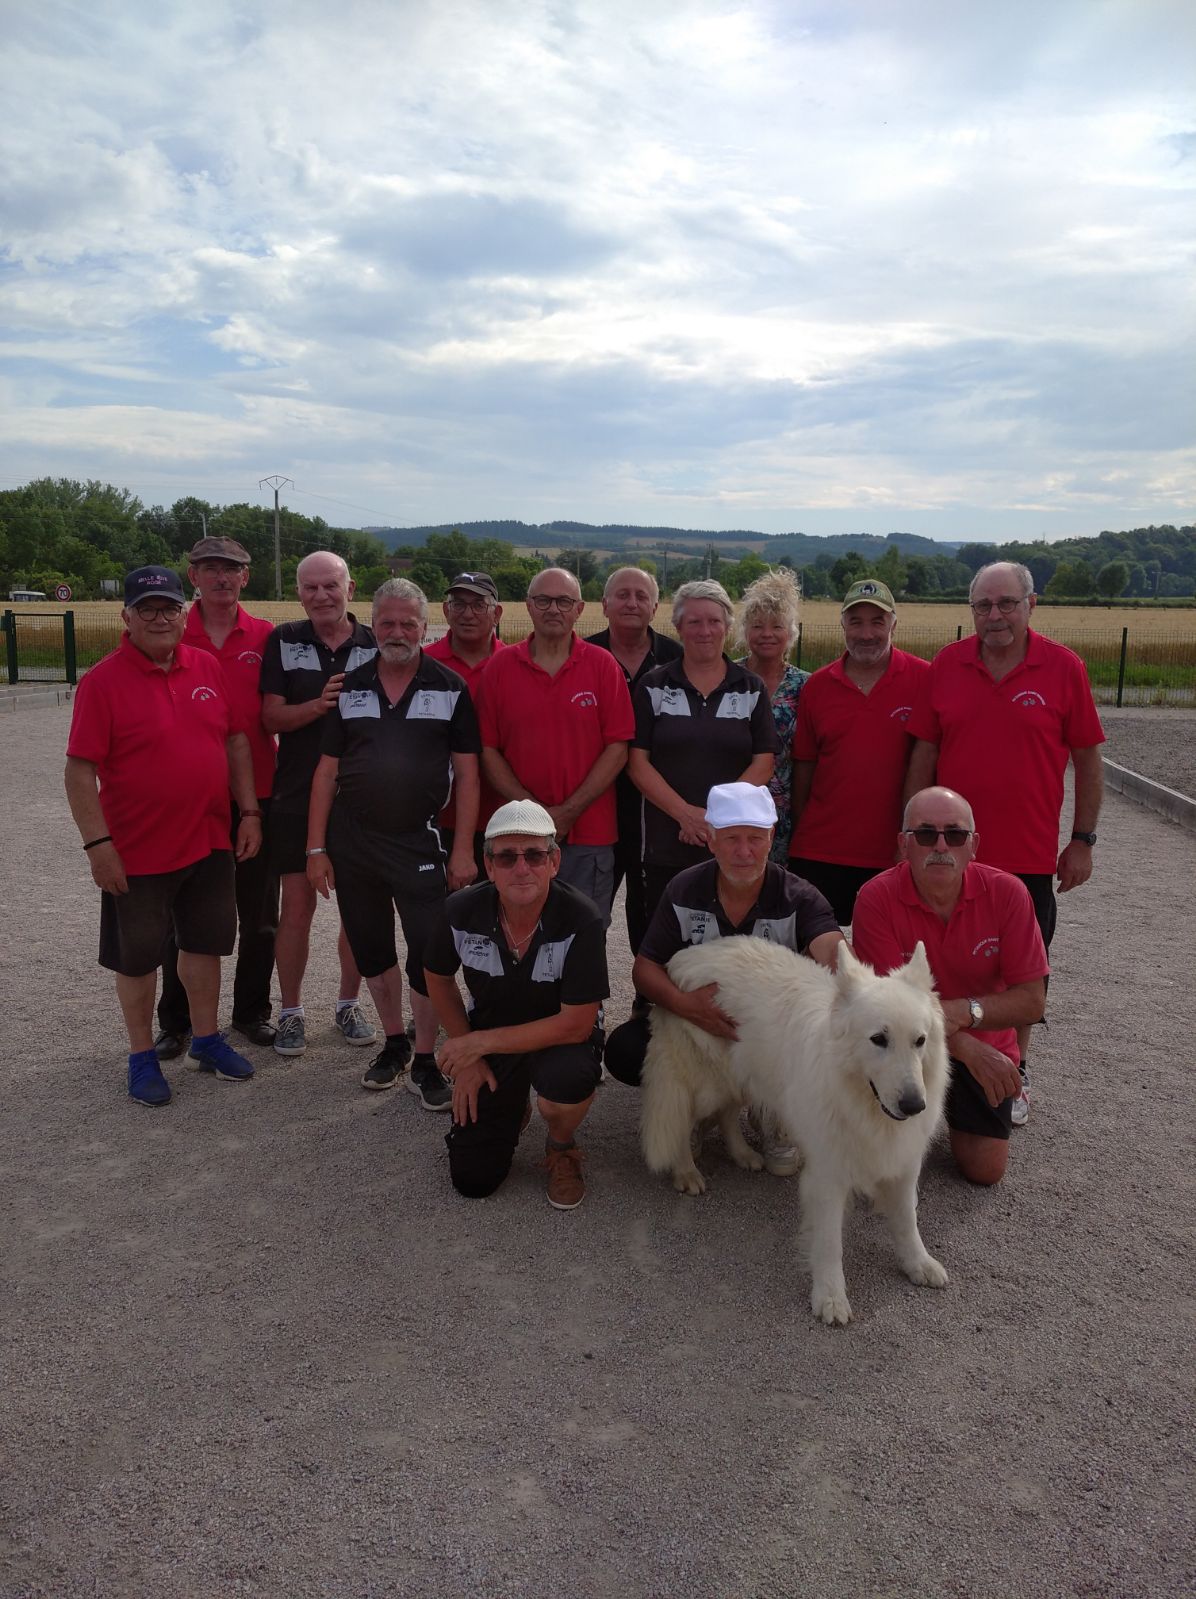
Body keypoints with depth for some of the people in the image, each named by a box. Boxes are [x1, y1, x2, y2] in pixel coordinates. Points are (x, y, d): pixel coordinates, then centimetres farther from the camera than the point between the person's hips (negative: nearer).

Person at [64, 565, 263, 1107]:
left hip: (209, 842, 5)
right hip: (137, 852, -4)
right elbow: (80, 771, -14)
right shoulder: (103, 682, -12)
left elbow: (235, 741, 9)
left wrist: (248, 811, 5)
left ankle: (206, 1039, 34)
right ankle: (142, 1057, 27)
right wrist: (97, 844, -18)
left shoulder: (208, 668, 2)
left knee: (203, 943, 17)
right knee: (137, 957, 10)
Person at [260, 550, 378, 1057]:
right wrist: (321, 704, -21)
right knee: (297, 906, 3)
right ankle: (291, 1012, 19)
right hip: (297, 798, -1)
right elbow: (272, 717, -4)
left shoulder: (376, 647, 2)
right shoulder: (283, 642, 2)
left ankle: (348, 1005, 25)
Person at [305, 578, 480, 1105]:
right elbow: (327, 771, 6)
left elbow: (466, 774, -3)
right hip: (351, 840, 3)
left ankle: (425, 1062, 14)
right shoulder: (349, 687, 5)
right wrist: (316, 848, 1)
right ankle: (394, 1043, 32)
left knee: (428, 956, -2)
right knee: (371, 951, 14)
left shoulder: (450, 688, -2)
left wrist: (463, 849, -9)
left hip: (418, 842, -3)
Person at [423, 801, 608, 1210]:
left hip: (558, 1037, -2)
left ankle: (562, 1147, -1)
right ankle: (512, 1109, 32)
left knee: (568, 1079, -38)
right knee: (472, 1180, -1)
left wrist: (479, 1042, -23)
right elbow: (438, 979, 2)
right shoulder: (461, 911, -19)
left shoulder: (582, 919, -29)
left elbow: (576, 1024, -26)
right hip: (484, 1042, 3)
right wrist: (466, 1056, -1)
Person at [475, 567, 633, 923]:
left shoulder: (602, 666, 2)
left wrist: (568, 812, -10)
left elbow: (618, 748, -3)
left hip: (589, 834, -1)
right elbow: (488, 750, 2)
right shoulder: (500, 667, 4)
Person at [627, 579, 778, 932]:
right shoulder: (654, 687, 6)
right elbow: (637, 763, -1)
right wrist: (687, 814, -12)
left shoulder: (751, 688, 8)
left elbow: (763, 763, 1)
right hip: (665, 847, 0)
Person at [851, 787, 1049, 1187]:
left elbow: (1032, 1000, -15)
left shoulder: (1006, 892, -17)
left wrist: (963, 1012, -33)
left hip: (985, 1044, 1)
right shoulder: (876, 898, -23)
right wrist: (967, 1048, -30)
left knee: (985, 1169, -7)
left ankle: (951, 1105, 28)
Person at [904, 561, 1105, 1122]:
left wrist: (1082, 840, -2)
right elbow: (923, 755, 4)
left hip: (1029, 857, -1)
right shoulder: (945, 666, 0)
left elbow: (1088, 759, 0)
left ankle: (1015, 1074, 31)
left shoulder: (1064, 668, -5)